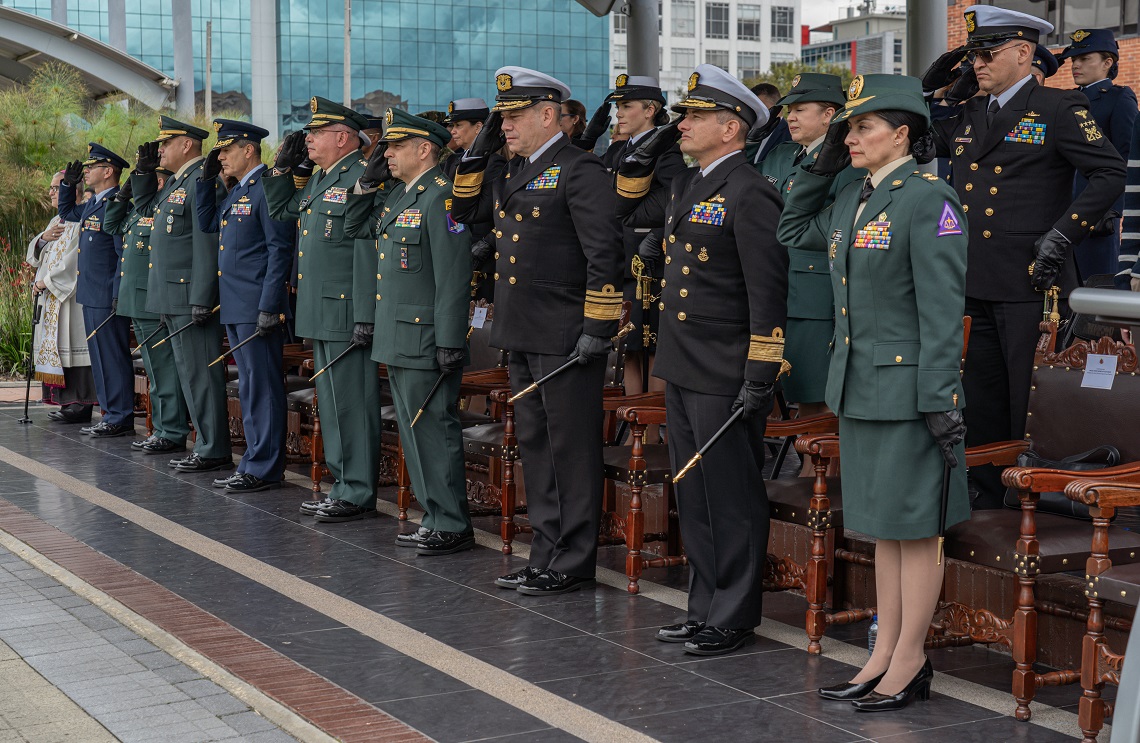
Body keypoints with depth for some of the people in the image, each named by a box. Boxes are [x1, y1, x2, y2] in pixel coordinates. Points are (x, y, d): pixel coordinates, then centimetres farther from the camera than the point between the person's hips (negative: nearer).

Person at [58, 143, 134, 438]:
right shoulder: (92, 204, 14)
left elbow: (126, 254, -20)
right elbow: (66, 212, 36)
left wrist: (118, 296, -21)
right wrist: (68, 184, 20)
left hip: (108, 298, -10)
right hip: (91, 297, 10)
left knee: (113, 357, -5)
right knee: (100, 358, 13)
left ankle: (120, 419, -1)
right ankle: (110, 412, 20)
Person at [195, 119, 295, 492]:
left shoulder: (267, 188, -13)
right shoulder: (235, 191, 16)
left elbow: (280, 250, -17)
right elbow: (206, 224, 25)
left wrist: (269, 307, -21)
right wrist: (207, 178, 14)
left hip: (258, 307, -10)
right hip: (234, 307, 10)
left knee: (263, 386, -4)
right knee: (249, 387, 13)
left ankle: (265, 468, 0)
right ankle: (254, 462, 20)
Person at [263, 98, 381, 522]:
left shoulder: (361, 178, -13)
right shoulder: (317, 179, 16)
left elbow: (369, 251, -19)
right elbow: (279, 210, 33)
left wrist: (365, 318, -22)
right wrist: (284, 165, 17)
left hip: (345, 312, -10)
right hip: (320, 313, 10)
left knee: (351, 403, -5)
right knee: (331, 402, 14)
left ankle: (358, 495, 0)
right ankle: (343, 485, 22)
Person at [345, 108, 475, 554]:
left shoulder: (441, 197, -15)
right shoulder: (396, 195, 13)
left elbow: (454, 278, -19)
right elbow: (355, 228, 27)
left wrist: (450, 344, -22)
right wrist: (369, 182, 10)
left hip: (425, 340, -10)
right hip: (396, 339, 10)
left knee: (434, 429, -4)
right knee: (414, 432, 14)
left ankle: (452, 526, 3)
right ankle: (434, 517, 22)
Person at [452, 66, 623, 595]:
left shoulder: (580, 171, -11)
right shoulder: (514, 173, 15)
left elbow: (604, 254, -16)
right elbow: (465, 211, 26)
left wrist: (597, 327, -19)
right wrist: (478, 153, 12)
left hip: (565, 338, -9)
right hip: (522, 335, 9)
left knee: (571, 450, -1)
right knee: (535, 446, 14)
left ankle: (574, 564, 7)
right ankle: (546, 555, 23)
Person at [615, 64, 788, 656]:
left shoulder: (750, 194, -14)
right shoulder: (686, 187, 13)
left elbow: (768, 294, -17)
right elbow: (628, 212, 31)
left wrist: (760, 378, -19)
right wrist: (644, 155, 15)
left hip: (725, 378, -9)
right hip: (680, 371, 9)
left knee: (732, 501, 1)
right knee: (695, 498, 15)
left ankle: (734, 618, 9)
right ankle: (705, 608, 25)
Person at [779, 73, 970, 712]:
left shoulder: (929, 198, -13)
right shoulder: (853, 199, 11)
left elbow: (942, 307, -17)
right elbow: (793, 232, 28)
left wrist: (940, 399, -19)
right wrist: (822, 166, 15)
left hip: (908, 388, -8)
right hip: (859, 387, 8)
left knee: (914, 527, 1)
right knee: (883, 525, 14)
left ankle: (910, 664, 10)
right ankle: (885, 655, 22)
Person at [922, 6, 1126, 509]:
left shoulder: (1059, 109, -4)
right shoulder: (967, 116, 14)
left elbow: (1111, 173, -10)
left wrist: (1062, 235, -15)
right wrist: (931, 89, 12)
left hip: (1030, 285, -6)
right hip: (976, 285, 6)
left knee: (1030, 409, 0)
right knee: (981, 406, 13)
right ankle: (986, 501, 24)